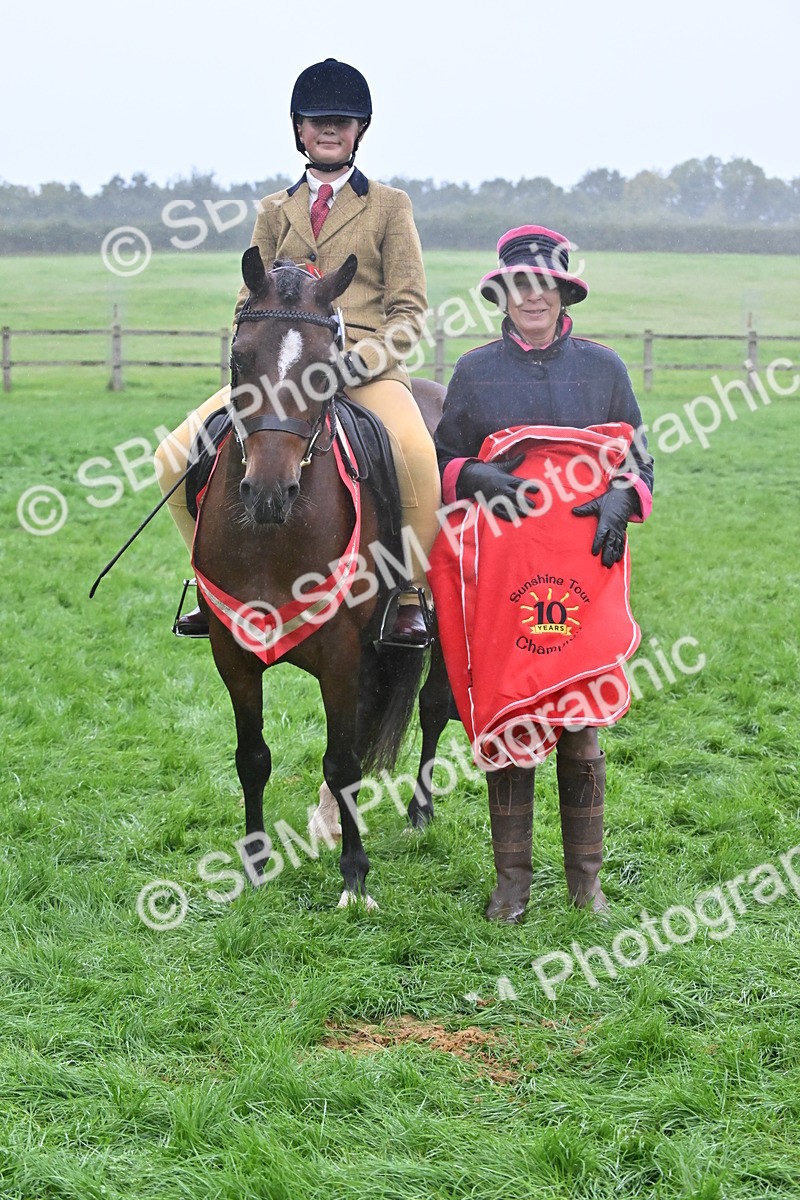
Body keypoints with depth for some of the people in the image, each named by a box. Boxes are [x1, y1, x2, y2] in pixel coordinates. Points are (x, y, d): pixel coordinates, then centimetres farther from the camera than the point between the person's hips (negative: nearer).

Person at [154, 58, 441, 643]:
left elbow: (409, 309, 4)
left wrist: (360, 362, -14)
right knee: (175, 456, -13)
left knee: (418, 454, -36)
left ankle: (411, 596, -17)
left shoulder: (390, 206, 10)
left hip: (369, 368, -4)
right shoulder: (274, 211, 20)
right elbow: (250, 301, 19)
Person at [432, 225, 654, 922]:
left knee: (580, 727, 4)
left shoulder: (603, 368, 7)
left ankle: (586, 877, 16)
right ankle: (512, 878, 13)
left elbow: (639, 460, 10)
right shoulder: (475, 372, 7)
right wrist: (475, 480, -12)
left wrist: (620, 499, -11)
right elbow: (443, 462, 10)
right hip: (500, 567, 0)